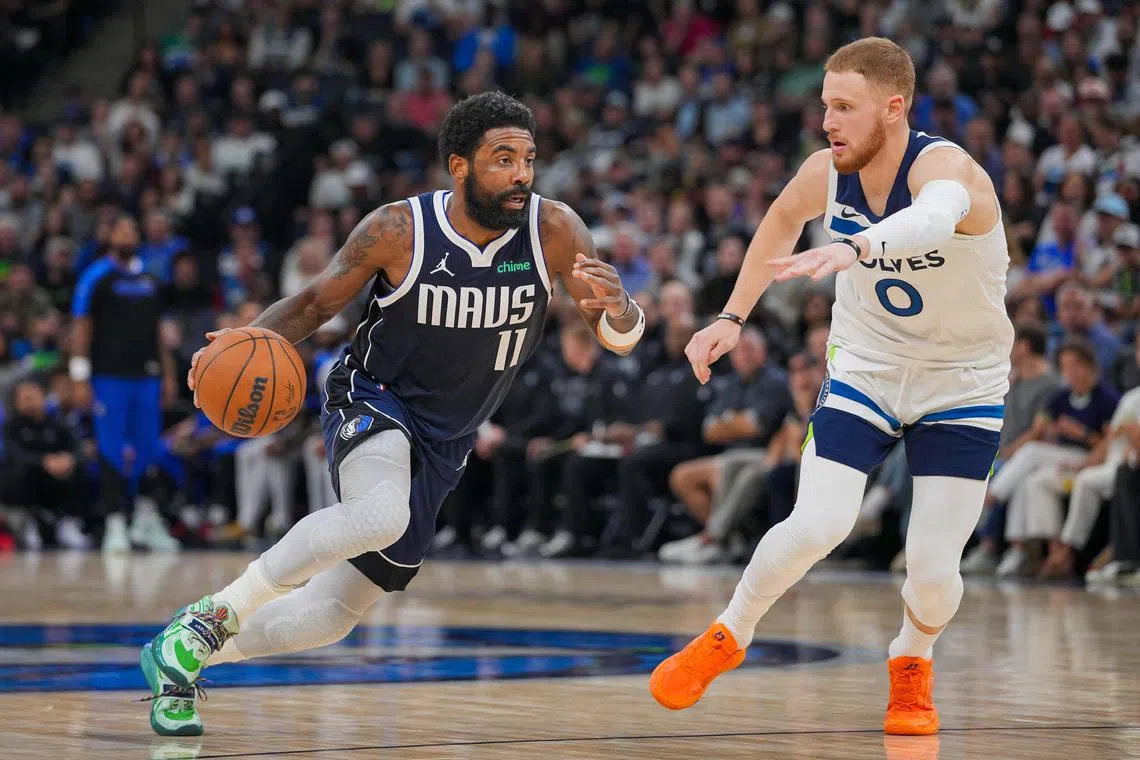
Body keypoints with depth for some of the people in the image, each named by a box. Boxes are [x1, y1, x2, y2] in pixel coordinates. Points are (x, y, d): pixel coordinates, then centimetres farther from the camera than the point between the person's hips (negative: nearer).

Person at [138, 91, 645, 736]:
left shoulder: (554, 230, -15)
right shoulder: (398, 230, -18)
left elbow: (623, 337, -14)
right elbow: (316, 302, -4)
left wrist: (617, 309, -39)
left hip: (444, 442, 4)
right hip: (373, 399, -4)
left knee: (335, 614, 7)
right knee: (381, 514, -38)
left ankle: (181, 659, 28)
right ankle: (209, 618, -23)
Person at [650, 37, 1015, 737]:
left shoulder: (947, 168, -30)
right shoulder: (825, 173, -13)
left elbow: (934, 218, -56)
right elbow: (783, 219, 13)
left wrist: (854, 247, -76)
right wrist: (732, 318, 9)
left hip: (963, 383, -3)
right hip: (866, 368, 3)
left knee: (933, 566, -10)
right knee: (816, 527, -17)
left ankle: (912, 663, 25)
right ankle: (727, 638, 10)